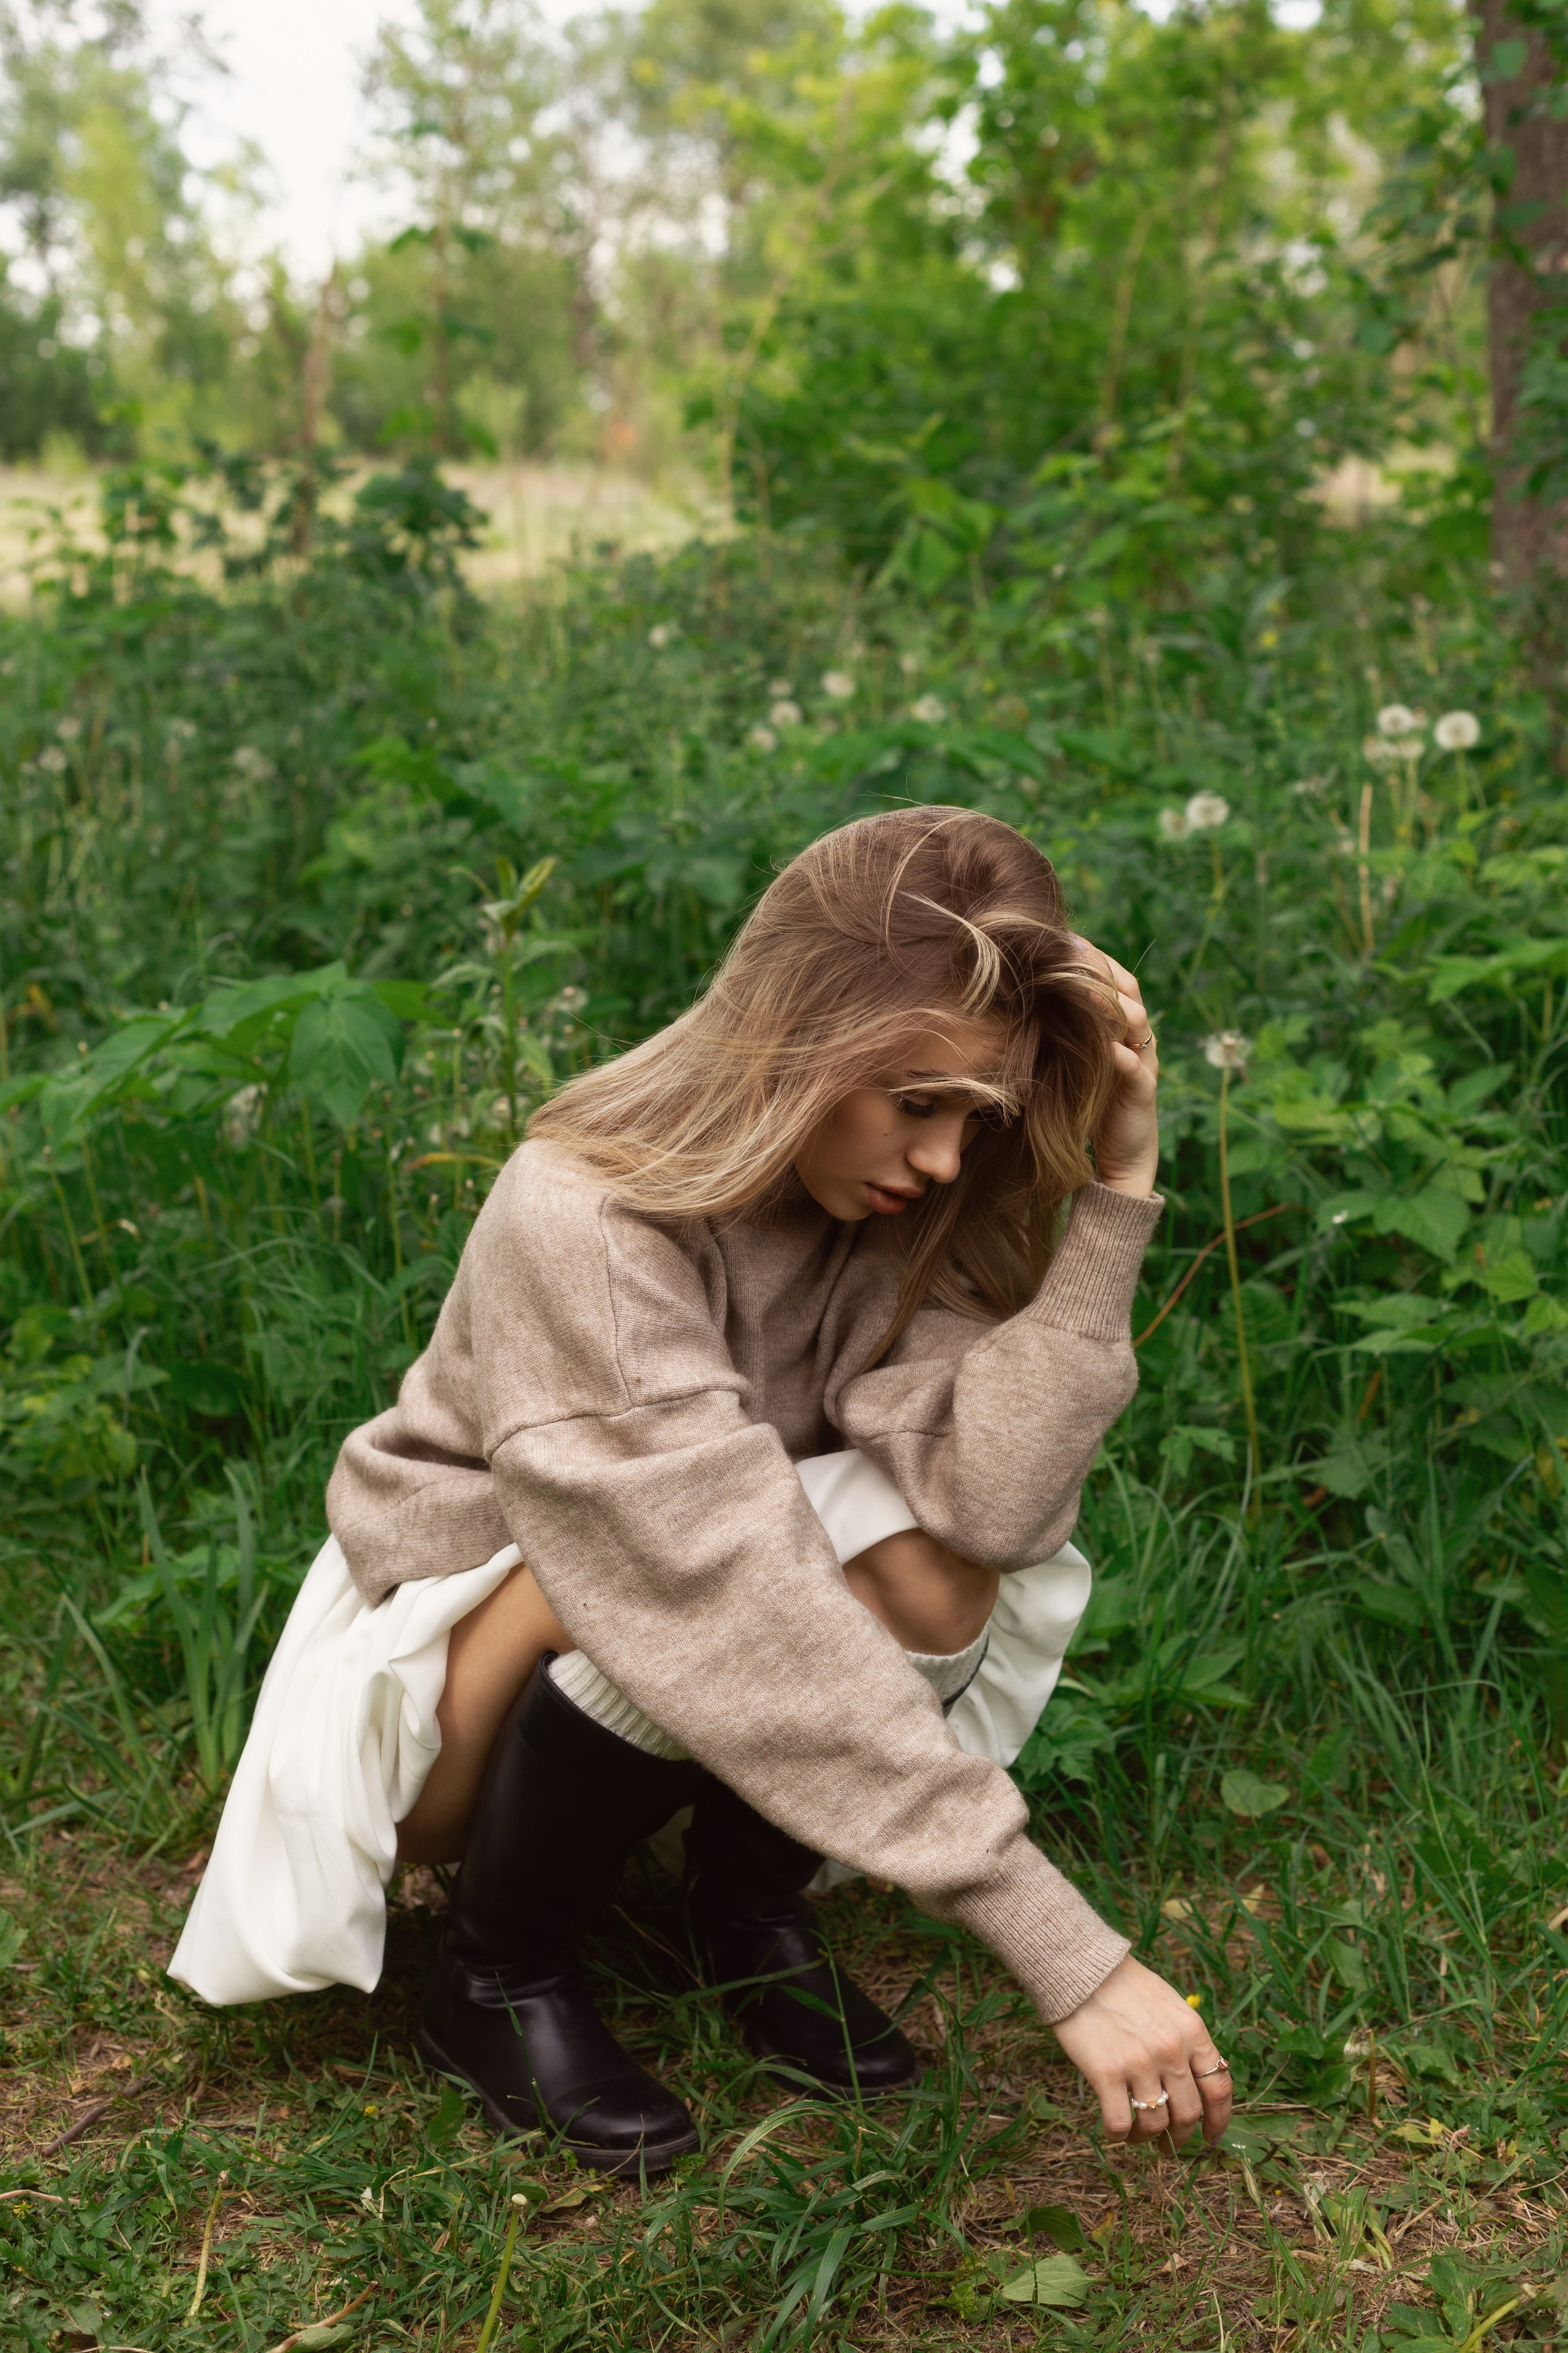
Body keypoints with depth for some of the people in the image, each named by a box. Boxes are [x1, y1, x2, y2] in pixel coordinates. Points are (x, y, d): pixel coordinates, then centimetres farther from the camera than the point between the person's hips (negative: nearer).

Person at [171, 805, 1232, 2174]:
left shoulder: (911, 1210, -13)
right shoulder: (583, 1224, -32)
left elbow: (996, 1498, -28)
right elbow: (745, 1612, -40)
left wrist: (1117, 1197, -32)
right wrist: (1074, 1965, -42)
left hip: (701, 1703, 4)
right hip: (451, 1666, -4)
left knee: (925, 1557, -27)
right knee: (660, 1593, -37)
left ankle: (751, 1902, 0)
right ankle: (502, 1978, -9)